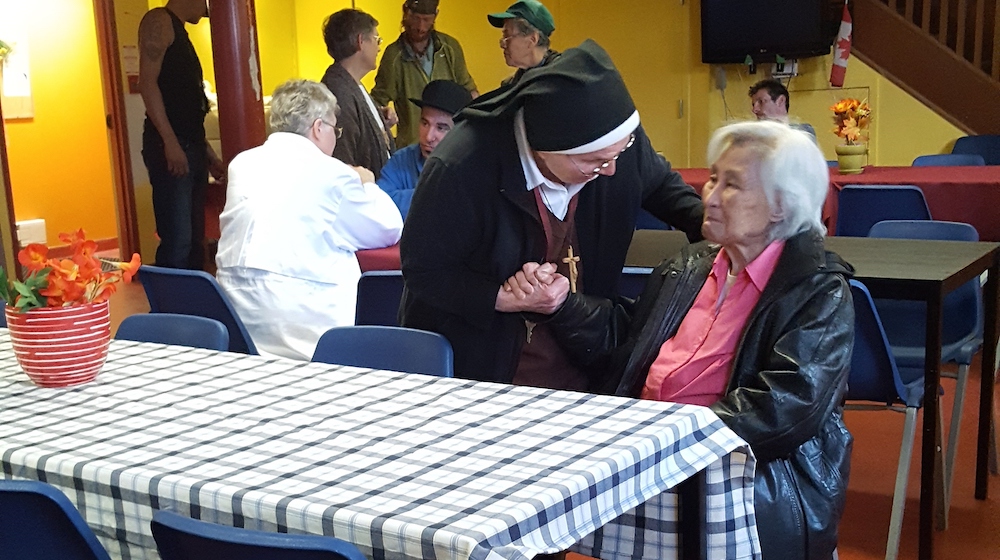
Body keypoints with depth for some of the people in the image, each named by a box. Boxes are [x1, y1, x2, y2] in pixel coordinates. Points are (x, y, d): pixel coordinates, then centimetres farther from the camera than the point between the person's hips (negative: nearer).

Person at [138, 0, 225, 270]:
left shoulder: (180, 32, 24)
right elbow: (147, 81, -14)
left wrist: (207, 152, 23)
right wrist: (170, 142, -22)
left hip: (190, 149, 9)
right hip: (170, 149, -9)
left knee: (193, 241, 10)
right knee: (177, 241, -13)